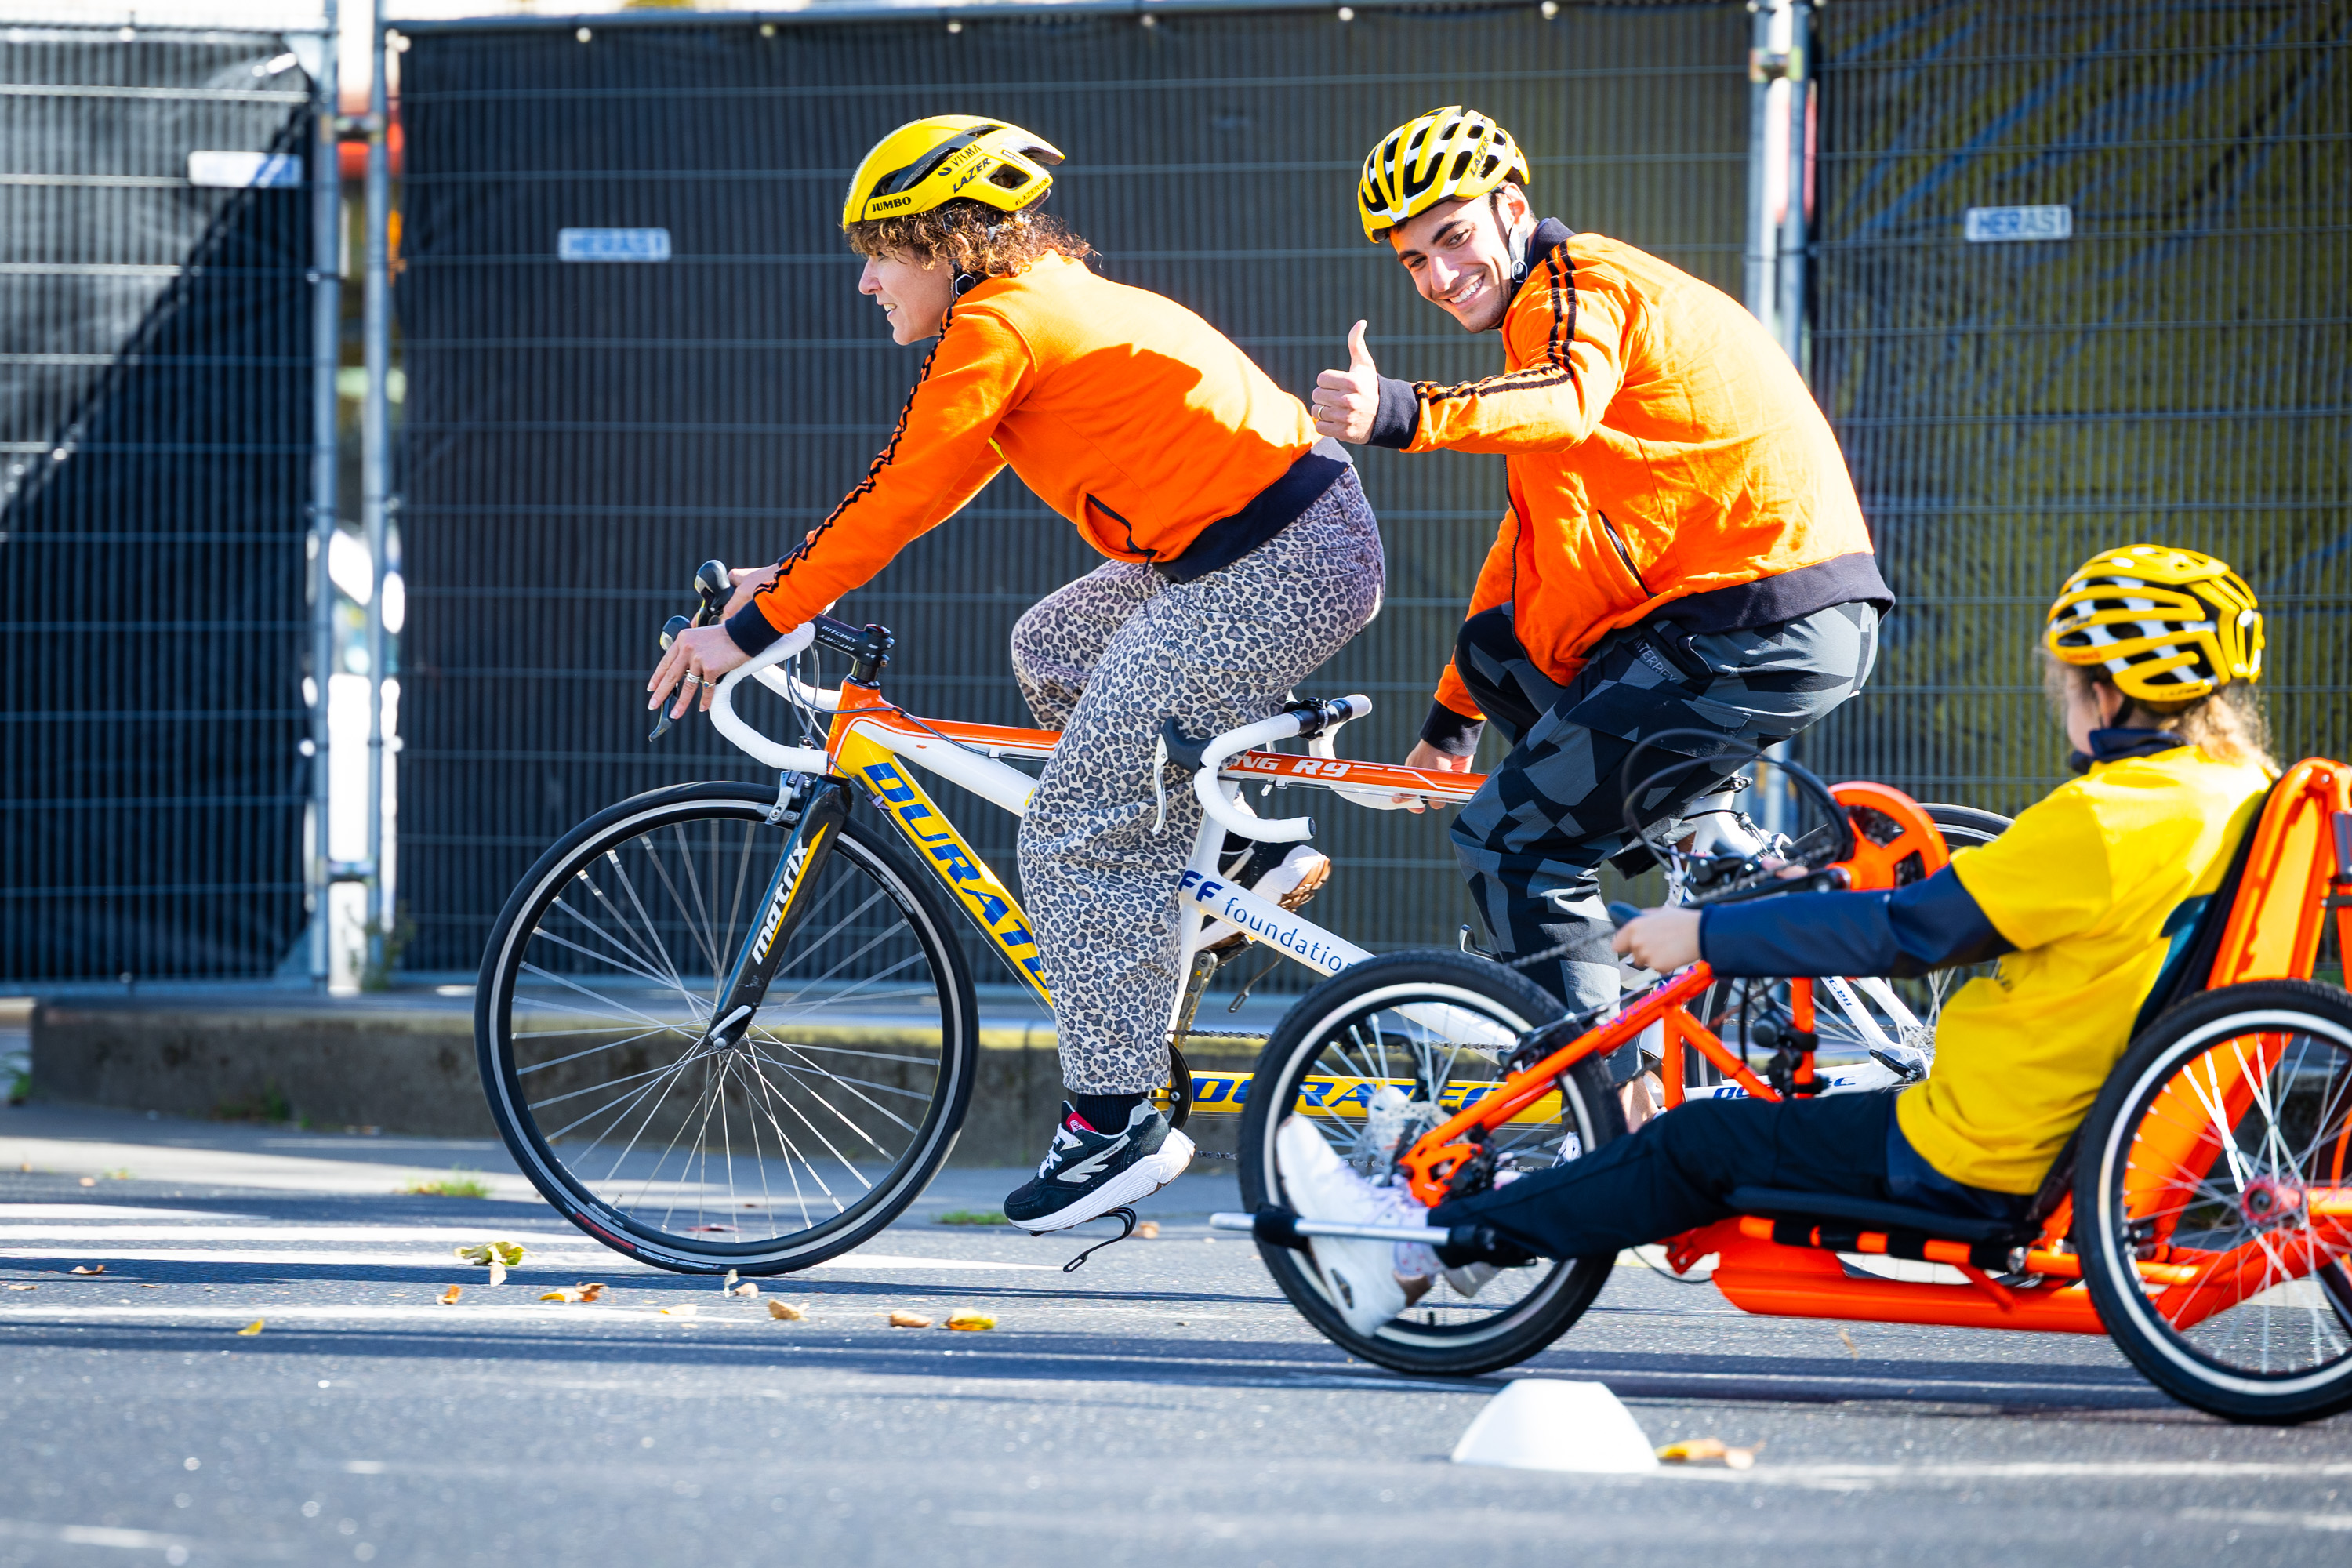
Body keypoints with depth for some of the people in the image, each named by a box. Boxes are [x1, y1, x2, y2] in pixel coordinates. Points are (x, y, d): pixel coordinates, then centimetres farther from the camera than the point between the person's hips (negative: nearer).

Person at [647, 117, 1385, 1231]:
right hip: (1299, 543, 10)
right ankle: (1251, 842, 21)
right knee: (1053, 648, 28)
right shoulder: (1050, 301, 19)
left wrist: (756, 625, -8)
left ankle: (1114, 1124, -3)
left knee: (1075, 840, -6)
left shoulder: (997, 325, -11)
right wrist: (790, 577, 21)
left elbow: (900, 500, -13)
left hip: (1270, 576, -10)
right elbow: (916, 485, 24)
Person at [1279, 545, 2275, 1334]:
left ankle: (1422, 1243, 7)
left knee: (1697, 1148, 2)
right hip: (2076, 1145, 9)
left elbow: (1904, 934, -21)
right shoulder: (2244, 792, 5)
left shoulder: (2107, 819, -22)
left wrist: (1707, 936, -12)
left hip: (1973, 1165, -9)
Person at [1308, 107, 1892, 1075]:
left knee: (1508, 843, -7)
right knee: (1491, 646, 24)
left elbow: (1563, 405, -31)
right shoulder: (1554, 312, 27)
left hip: (1755, 633, -10)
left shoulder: (1572, 287, -6)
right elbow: (1533, 541, 34)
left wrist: (1405, 415, -48)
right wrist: (1452, 720, 38)